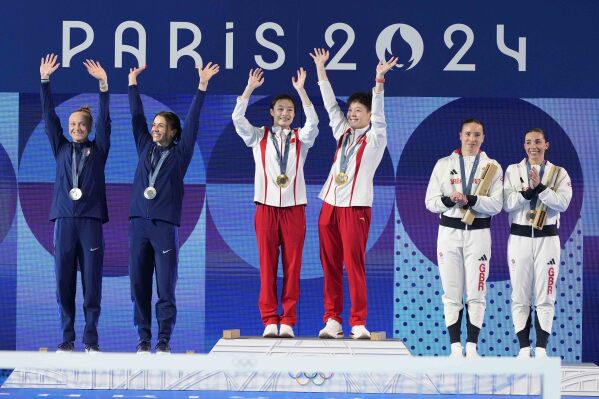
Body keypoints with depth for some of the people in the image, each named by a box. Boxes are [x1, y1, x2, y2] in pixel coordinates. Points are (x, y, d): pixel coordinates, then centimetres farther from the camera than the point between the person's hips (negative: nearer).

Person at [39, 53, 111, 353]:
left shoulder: (98, 150, 11)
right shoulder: (61, 149, 15)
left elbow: (104, 120, 1)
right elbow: (49, 117, 9)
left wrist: (103, 85, -9)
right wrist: (45, 81, 0)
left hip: (91, 221, -2)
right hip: (64, 220, 2)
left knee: (92, 281, -3)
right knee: (63, 282, 0)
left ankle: (91, 340, 1)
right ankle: (67, 339, 4)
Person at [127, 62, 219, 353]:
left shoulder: (180, 153, 8)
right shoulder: (145, 148, 16)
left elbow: (192, 121, 3)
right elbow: (136, 117, 18)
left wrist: (202, 86, -1)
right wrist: (133, 83, 18)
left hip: (165, 225, -3)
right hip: (139, 223, 3)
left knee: (165, 286, -4)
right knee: (139, 284, 1)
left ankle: (164, 340, -2)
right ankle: (144, 338, 5)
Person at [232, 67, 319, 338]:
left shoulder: (301, 138, 10)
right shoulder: (258, 136, 9)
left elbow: (313, 122, -10)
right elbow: (237, 118, -5)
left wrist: (301, 90, -17)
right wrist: (250, 88, -12)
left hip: (294, 207, 0)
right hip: (266, 206, 0)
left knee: (292, 265, -2)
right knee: (267, 264, -3)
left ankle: (288, 321, 0)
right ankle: (269, 321, -1)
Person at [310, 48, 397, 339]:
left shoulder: (375, 138, 1)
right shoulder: (343, 133, 15)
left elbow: (378, 112, -12)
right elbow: (330, 105, 15)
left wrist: (379, 80, -23)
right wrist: (320, 68, 14)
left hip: (355, 208, -6)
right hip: (330, 206, 6)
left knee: (354, 265, -7)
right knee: (330, 266, 4)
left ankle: (358, 323, -4)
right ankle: (332, 320, 6)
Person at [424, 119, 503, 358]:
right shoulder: (444, 165, 8)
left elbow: (496, 205, -6)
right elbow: (430, 202, 3)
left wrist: (470, 199, -20)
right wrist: (449, 200, -16)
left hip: (478, 233, -1)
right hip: (449, 232, 1)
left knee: (476, 293, -2)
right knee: (452, 293, 1)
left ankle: (472, 347, 2)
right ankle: (455, 347, 4)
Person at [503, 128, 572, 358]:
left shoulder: (559, 173, 6)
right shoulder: (513, 171, 8)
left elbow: (563, 203, -10)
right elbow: (507, 204, -5)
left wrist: (540, 187, -21)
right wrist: (528, 190, -19)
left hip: (547, 238, -1)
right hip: (519, 238, 1)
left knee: (545, 297, -1)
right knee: (520, 297, 1)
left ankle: (541, 349, 3)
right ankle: (524, 348, 6)